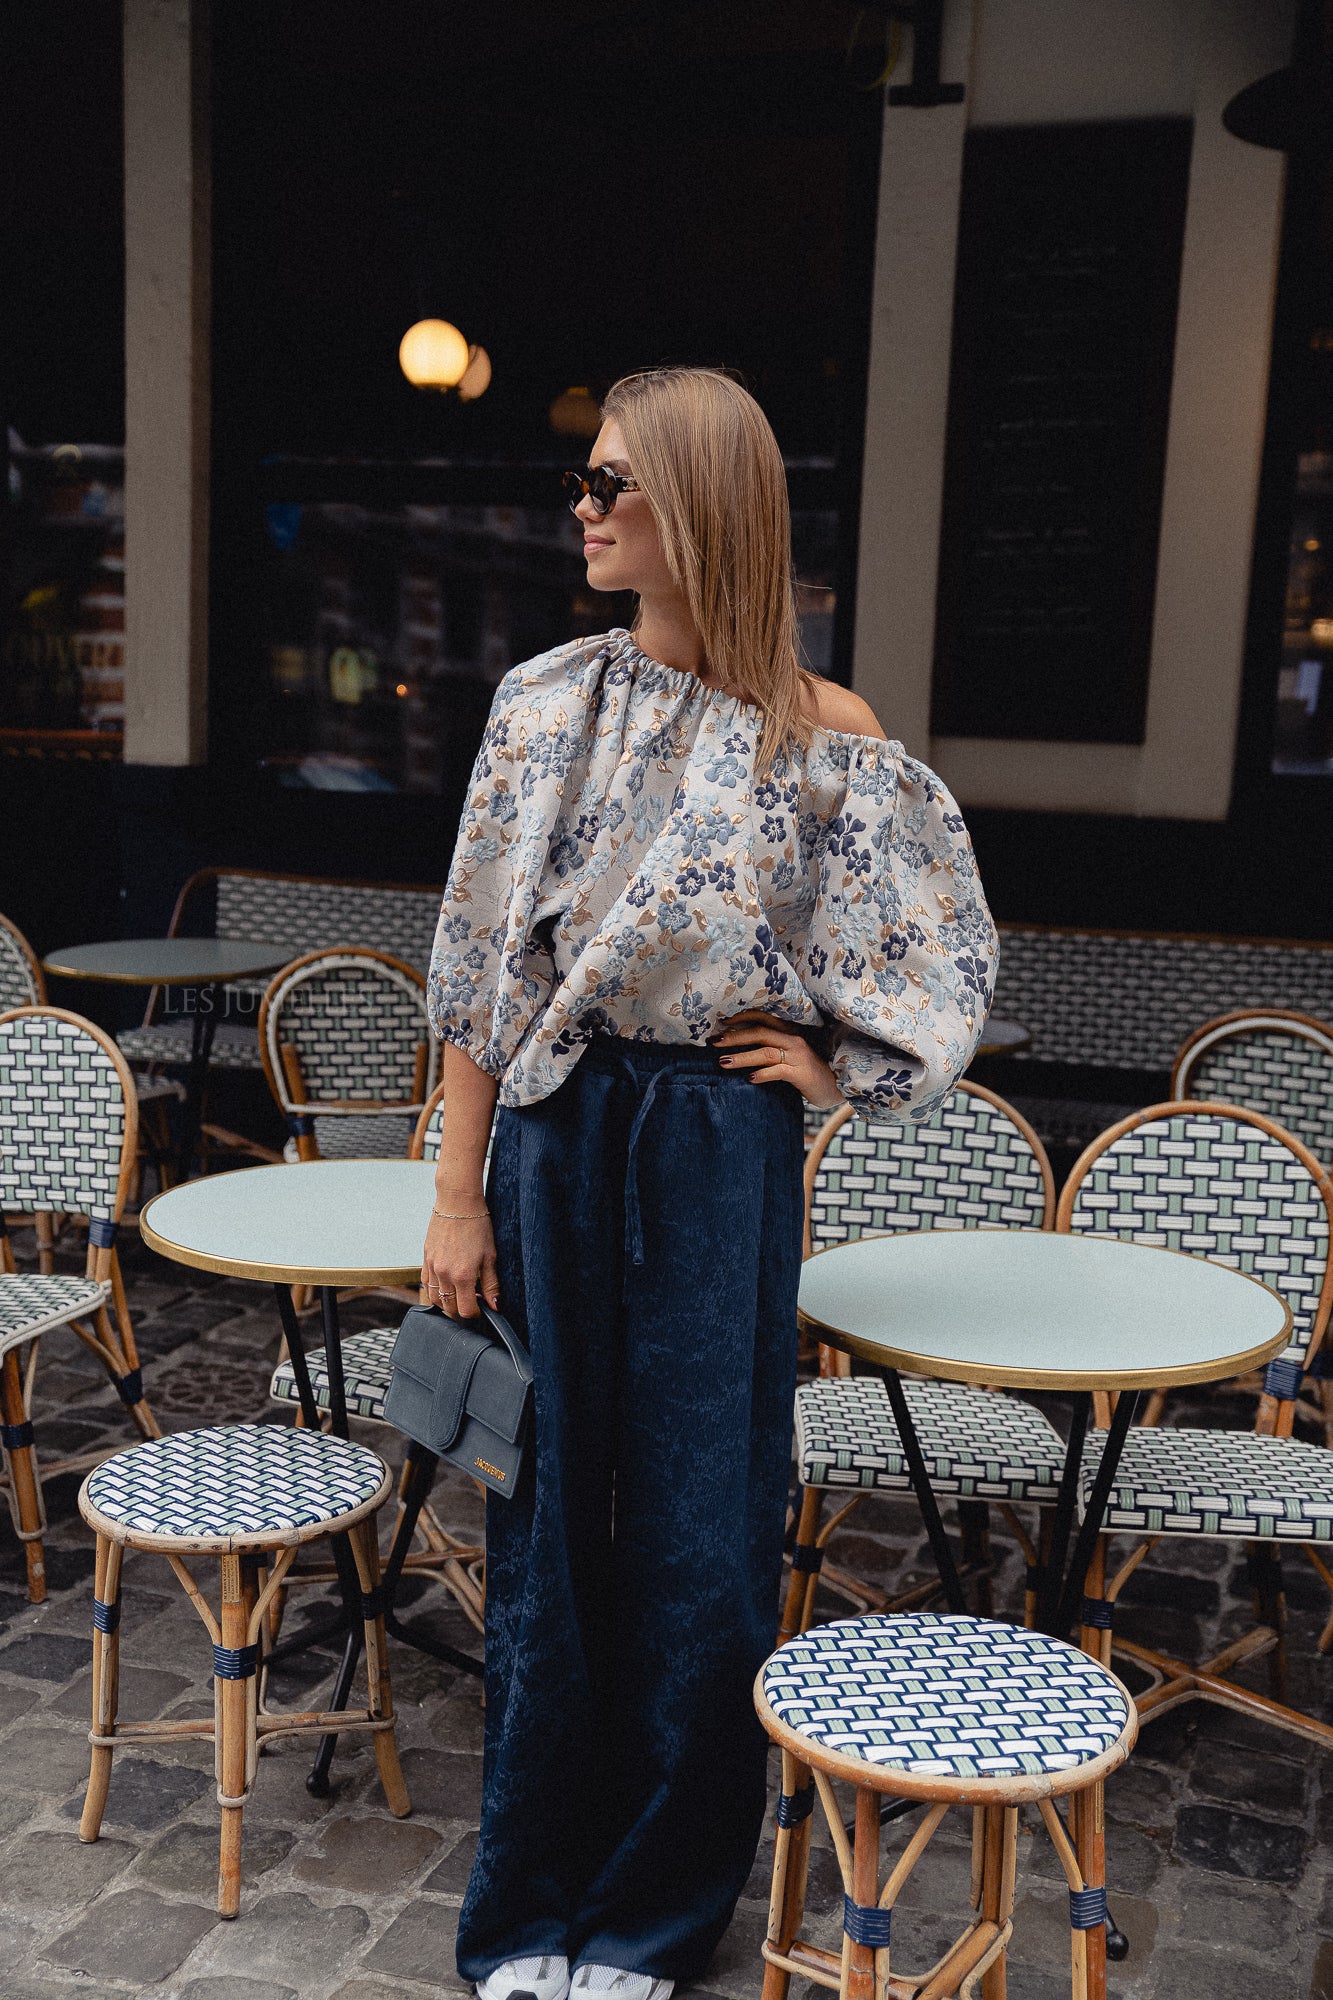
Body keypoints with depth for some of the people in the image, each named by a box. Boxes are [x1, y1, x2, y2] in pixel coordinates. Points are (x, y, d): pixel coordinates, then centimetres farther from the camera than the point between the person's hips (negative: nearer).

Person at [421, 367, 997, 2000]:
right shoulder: (548, 702, 1)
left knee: (701, 1516, 8)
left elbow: (949, 935, 7)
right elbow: (478, 965, 1)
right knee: (551, 1507, 10)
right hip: (558, 1134, 2)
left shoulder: (822, 735, -4)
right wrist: (458, 1193, -2)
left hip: (722, 1149, -1)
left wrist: (837, 1061, 1)